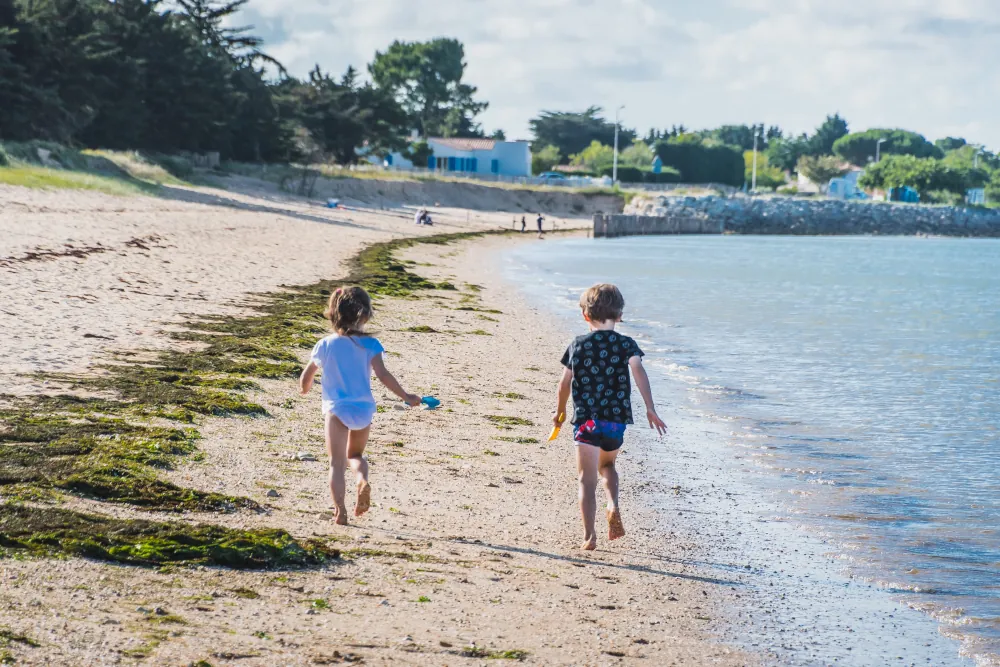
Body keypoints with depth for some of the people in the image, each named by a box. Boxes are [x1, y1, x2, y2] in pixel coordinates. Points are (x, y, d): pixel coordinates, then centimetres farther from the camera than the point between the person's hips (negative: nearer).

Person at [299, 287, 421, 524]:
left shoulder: (326, 345, 0)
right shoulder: (370, 344, -3)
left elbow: (307, 375, 11)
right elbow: (382, 374, -13)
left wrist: (305, 389, 33)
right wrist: (406, 396, -6)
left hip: (336, 409, -2)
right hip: (363, 408, 2)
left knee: (337, 462, -1)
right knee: (355, 455, 23)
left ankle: (339, 508, -17)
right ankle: (362, 480, -9)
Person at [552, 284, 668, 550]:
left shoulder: (577, 345, 4)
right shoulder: (626, 344, 1)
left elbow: (565, 383, 8)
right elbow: (639, 372, -14)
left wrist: (560, 411, 24)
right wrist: (650, 409, -17)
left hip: (586, 420, -1)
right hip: (616, 420, 2)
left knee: (587, 478, -1)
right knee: (607, 465, 27)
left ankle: (589, 535, -11)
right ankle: (613, 508, 2)